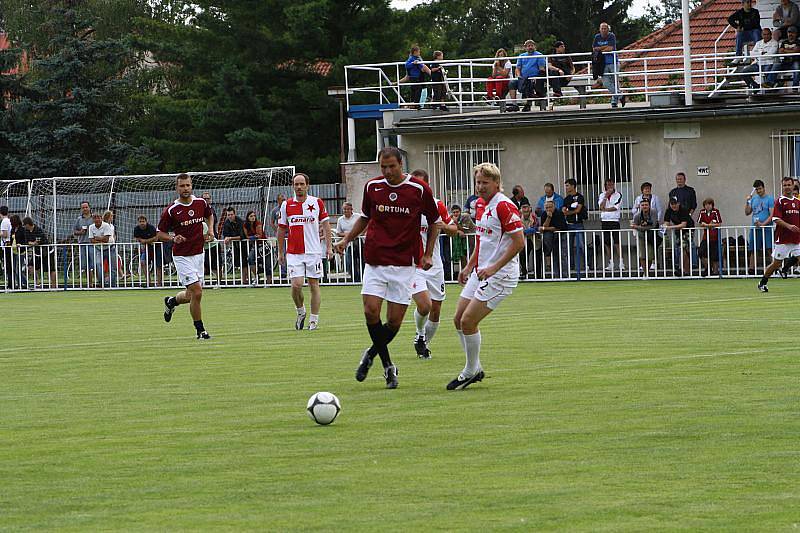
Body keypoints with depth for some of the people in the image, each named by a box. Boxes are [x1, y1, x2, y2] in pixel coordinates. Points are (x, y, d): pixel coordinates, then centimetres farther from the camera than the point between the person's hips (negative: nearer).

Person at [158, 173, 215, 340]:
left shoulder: (201, 203, 1)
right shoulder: (171, 210, -12)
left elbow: (209, 215, 24)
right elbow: (160, 233, -4)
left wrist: (210, 229, 6)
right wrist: (173, 238, -23)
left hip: (198, 254, 5)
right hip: (182, 256, -5)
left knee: (193, 295, 11)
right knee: (196, 293, -14)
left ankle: (172, 301, 42)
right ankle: (200, 330, 0)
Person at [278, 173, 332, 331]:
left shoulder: (317, 203, 2)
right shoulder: (286, 205, 5)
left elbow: (325, 225, 7)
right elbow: (281, 229, 12)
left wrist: (328, 247, 0)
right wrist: (280, 252, 12)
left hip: (313, 251, 0)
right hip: (293, 252, 0)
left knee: (314, 285, 1)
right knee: (296, 285, -11)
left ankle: (314, 320, 7)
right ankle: (300, 312, 15)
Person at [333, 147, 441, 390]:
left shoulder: (419, 189, -4)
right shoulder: (372, 187, 4)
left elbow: (433, 222, 8)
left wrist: (428, 255, 0)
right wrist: (346, 240, 10)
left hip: (404, 263, -2)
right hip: (375, 260, 2)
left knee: (394, 321, -4)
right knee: (371, 310, -15)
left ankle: (371, 354, 24)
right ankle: (388, 365, 3)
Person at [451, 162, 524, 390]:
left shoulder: (504, 206, -17)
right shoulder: (482, 204, 11)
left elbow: (519, 242, -21)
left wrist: (494, 268, -23)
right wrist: (469, 266, 20)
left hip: (500, 276, -9)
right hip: (480, 272, 9)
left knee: (468, 321, -11)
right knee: (459, 319, 8)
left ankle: (470, 371, 4)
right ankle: (475, 369, 19)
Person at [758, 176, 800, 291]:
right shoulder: (779, 202, -4)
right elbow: (776, 219, -14)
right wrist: (788, 226, -27)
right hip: (783, 238, -5)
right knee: (776, 263, 0)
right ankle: (762, 283, 16)